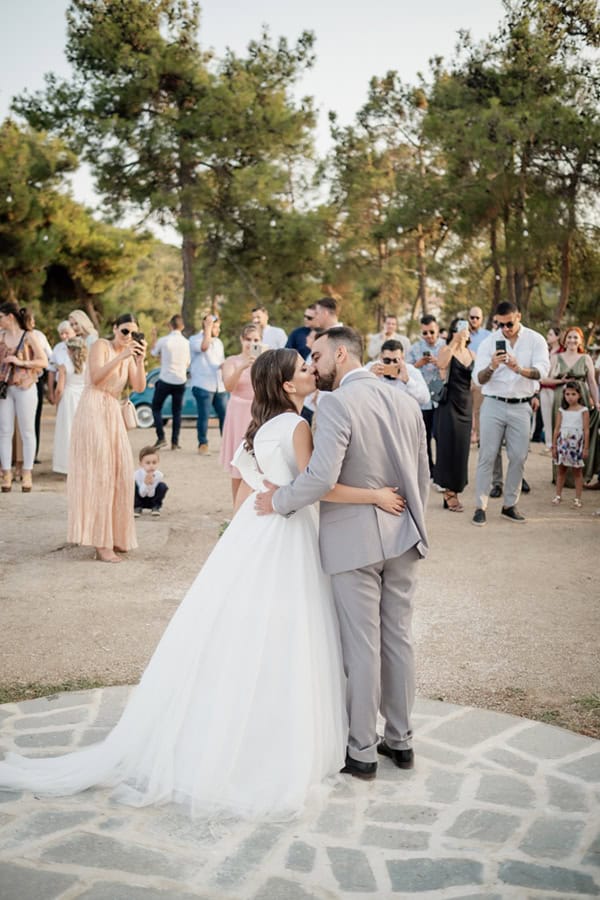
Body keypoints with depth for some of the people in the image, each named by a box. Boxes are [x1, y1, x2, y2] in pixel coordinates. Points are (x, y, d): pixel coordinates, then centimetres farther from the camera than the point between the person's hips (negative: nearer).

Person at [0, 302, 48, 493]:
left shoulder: (29, 336, -2)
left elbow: (44, 362, -6)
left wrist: (20, 362, -14)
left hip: (25, 388, -3)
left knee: (27, 432, 2)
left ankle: (27, 474, 7)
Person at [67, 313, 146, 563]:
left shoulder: (129, 355, 17)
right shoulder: (100, 346, -3)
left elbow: (139, 387, 3)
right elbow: (96, 377, -18)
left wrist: (140, 360, -9)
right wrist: (121, 357, -23)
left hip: (113, 413, 7)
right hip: (94, 410, -7)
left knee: (118, 473, 7)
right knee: (98, 474, -8)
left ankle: (113, 535, 19)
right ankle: (100, 544, -7)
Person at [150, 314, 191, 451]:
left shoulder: (163, 341, -10)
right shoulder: (186, 342, -1)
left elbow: (154, 353, 10)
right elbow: (187, 362, 9)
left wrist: (154, 338, 22)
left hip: (165, 379, -3)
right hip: (180, 380, 3)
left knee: (156, 408, 11)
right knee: (177, 412, 11)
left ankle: (161, 438, -2)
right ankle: (175, 442, 7)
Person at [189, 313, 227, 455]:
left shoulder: (218, 342, 18)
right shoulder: (194, 339, -1)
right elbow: (204, 346, -23)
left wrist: (224, 366, 1)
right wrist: (208, 327, -14)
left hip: (219, 386, 6)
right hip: (203, 386, -6)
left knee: (225, 415, 2)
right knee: (204, 416, -3)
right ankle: (203, 445, 7)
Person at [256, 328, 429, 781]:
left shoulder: (337, 403, -15)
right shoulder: (406, 402, 7)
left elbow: (322, 476, -25)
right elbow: (422, 477, 12)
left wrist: (279, 500, -9)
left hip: (354, 541, -6)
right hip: (401, 538, 7)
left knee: (362, 647, 4)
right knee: (398, 639, 15)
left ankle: (362, 752, 17)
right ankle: (400, 739, 28)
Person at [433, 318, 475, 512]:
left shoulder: (472, 355, 11)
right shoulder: (446, 350, -4)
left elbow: (475, 384, 15)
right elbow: (441, 364, -29)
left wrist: (474, 414, 13)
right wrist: (455, 341, -28)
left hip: (466, 406, 5)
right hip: (449, 405, -5)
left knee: (462, 450, 7)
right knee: (449, 449, -3)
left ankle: (453, 491, 17)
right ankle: (450, 492, 7)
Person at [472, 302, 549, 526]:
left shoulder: (535, 340, -1)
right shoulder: (489, 342, 0)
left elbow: (542, 370, -15)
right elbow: (479, 378, -7)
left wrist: (520, 369, -35)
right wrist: (491, 367, -29)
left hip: (521, 406, 1)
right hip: (494, 405, -1)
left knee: (518, 457, 5)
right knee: (487, 456, -1)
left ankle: (509, 505, 17)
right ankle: (480, 506, 3)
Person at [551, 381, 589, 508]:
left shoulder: (583, 410, -2)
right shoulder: (561, 410, 5)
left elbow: (586, 430, -3)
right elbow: (557, 429, 6)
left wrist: (586, 447, -6)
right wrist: (554, 445, 4)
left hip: (577, 444, -3)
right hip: (563, 443, 3)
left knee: (577, 471, 4)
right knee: (560, 470, 7)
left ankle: (577, 498, 8)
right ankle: (558, 495, 15)